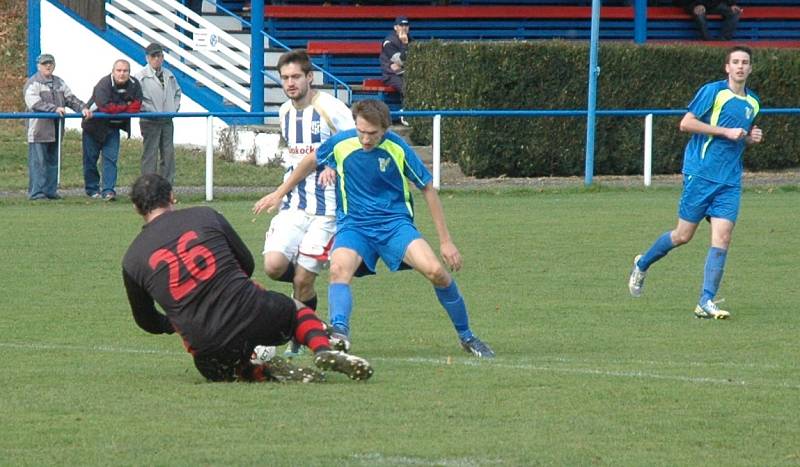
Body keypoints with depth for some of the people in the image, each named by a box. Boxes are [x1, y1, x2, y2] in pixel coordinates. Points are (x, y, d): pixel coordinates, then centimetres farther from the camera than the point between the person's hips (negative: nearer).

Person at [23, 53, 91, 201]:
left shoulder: (59, 83, 19)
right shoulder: (33, 83, -4)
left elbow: (70, 98, 13)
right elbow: (35, 104, -18)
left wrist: (83, 108, -6)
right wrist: (55, 109, -27)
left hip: (55, 130, 7)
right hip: (39, 130, -7)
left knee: (53, 161, 10)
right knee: (38, 162, -7)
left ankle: (51, 191, 15)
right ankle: (36, 192, -6)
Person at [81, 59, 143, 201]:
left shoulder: (134, 85, -7)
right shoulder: (104, 84, -24)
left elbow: (136, 107, -13)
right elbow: (105, 107, -32)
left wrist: (116, 109, -20)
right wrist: (126, 107, -17)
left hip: (113, 126, 4)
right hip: (95, 124, -4)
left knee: (111, 158, -5)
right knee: (90, 158, 4)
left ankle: (108, 190, -7)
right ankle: (92, 189, 18)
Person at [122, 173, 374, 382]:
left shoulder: (131, 261, 7)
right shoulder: (205, 216, 6)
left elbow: (147, 321, 18)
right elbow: (248, 263, 16)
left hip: (206, 345, 0)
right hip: (253, 315, 0)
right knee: (297, 309, 32)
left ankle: (260, 374, 0)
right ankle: (323, 349, 1)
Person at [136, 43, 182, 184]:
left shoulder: (169, 76, 11)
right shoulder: (141, 76, -7)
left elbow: (177, 92, 25)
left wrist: (174, 107, 11)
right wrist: (148, 109, -15)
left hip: (167, 121, 6)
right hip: (150, 122, -6)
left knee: (169, 153, 7)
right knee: (150, 154, -5)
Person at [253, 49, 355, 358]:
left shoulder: (331, 110, -11)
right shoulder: (285, 113, 11)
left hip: (326, 208, -5)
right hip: (294, 203, 6)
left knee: (302, 280, -7)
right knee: (274, 265, -15)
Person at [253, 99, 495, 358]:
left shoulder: (398, 149, -10)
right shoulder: (341, 143, -7)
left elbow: (427, 189, 1)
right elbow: (311, 161, 16)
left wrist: (445, 241, 2)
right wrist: (279, 193, 23)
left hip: (395, 223, -1)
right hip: (354, 225, 1)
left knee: (436, 271, -21)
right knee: (339, 269, -32)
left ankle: (466, 337, -1)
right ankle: (339, 333, -47)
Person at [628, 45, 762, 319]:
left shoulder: (753, 103, 15)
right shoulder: (713, 91, -6)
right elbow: (686, 123, -11)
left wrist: (751, 138, 6)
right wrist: (726, 132, -15)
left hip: (730, 182, 5)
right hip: (701, 174, -5)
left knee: (722, 238, -9)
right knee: (683, 235, 2)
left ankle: (706, 302, -10)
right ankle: (642, 265, 29)